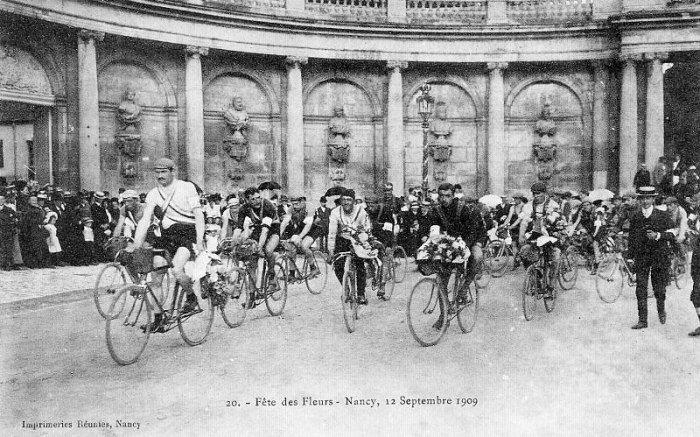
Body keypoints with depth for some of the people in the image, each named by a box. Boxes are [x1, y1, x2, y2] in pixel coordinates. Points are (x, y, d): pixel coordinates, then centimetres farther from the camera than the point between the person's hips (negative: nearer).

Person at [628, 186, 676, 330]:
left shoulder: (663, 215, -2)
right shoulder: (635, 217, 5)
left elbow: (672, 235, -1)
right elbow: (631, 237, 12)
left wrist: (658, 235, -20)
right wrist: (631, 257, 10)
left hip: (659, 256, -1)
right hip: (641, 257, 2)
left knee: (659, 289, 6)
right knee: (640, 289, -4)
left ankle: (661, 309, 37)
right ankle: (642, 320, 1)